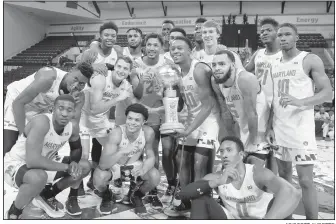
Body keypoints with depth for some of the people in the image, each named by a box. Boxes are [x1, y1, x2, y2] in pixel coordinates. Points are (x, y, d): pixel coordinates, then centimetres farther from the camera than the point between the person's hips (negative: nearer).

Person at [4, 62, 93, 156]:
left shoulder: (79, 96, -18)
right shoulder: (48, 77, -36)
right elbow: (18, 102, -29)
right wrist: (23, 134, -29)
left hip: (40, 108, 5)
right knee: (7, 147, -14)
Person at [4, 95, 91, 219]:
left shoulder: (73, 126, -12)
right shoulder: (41, 122, -33)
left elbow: (76, 148, 8)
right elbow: (33, 161, -41)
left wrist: (74, 163, -15)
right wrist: (66, 167, -30)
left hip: (44, 163, 7)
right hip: (15, 165, -7)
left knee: (84, 166, 2)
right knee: (38, 176, -40)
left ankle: (46, 196, 19)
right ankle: (13, 213, -7)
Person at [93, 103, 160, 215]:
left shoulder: (148, 132, -25)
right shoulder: (116, 133, -33)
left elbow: (151, 157, -13)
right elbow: (102, 165, -39)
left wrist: (143, 170, -36)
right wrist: (123, 151, -55)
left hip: (135, 164, 2)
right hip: (114, 165, -2)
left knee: (155, 177, -23)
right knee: (98, 177, -32)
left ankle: (136, 195, 11)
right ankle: (106, 196, 7)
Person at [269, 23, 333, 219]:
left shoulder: (311, 60, -4)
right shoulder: (275, 65, 13)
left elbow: (328, 92, -10)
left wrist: (301, 102, -27)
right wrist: (270, 126, 9)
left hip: (301, 129, -6)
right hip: (279, 128, 6)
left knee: (306, 181, -4)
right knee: (284, 175, 14)